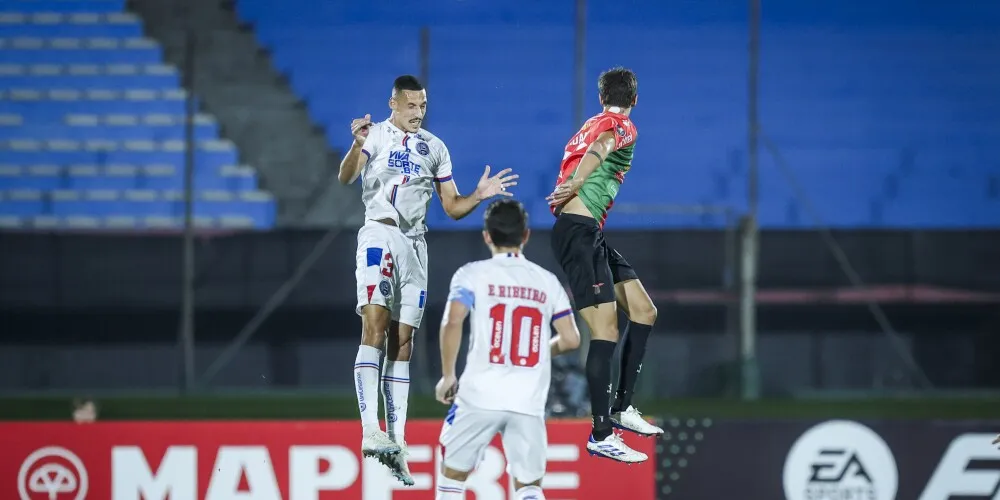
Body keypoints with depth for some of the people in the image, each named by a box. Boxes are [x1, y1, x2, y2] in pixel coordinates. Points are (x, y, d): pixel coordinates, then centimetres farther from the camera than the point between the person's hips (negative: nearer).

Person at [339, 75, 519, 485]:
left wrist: (479, 195, -2)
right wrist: (357, 146, -37)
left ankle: (396, 442, 6)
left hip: (415, 244, 6)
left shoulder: (434, 148, 16)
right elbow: (346, 177, -18)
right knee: (375, 326, -20)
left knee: (402, 342, 5)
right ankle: (370, 430, -29)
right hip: (380, 234, -5)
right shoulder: (376, 136, -1)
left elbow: (452, 208, 18)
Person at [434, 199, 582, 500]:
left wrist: (448, 376, -2)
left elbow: (452, 322, -13)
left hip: (480, 396, -2)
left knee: (453, 474, 14)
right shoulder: (547, 282, 10)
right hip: (529, 404, 2)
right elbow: (570, 339, 7)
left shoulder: (473, 275, 1)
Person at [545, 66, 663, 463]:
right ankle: (602, 435, -14)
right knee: (606, 330, -13)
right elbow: (599, 149, -26)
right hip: (578, 232, -10)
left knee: (644, 312, 14)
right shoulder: (623, 128, -7)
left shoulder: (594, 124, 22)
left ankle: (621, 408, 19)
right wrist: (576, 186, -37)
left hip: (591, 236, 10)